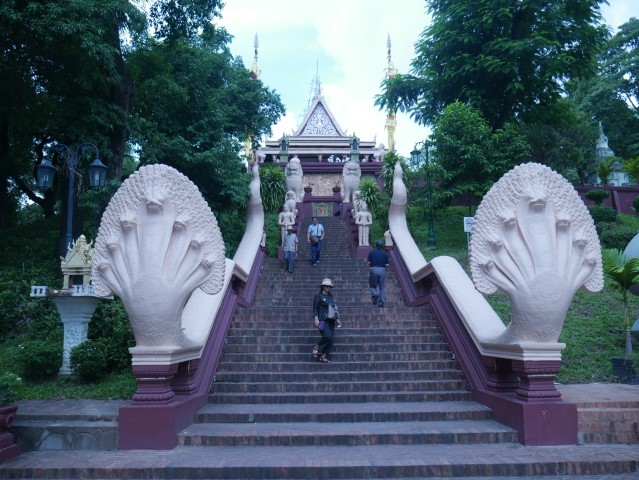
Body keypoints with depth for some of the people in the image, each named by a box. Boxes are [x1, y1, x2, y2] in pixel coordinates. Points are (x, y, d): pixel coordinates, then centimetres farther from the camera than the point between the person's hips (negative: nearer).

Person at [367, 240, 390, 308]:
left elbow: (368, 262, -2)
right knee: (382, 287, 8)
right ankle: (381, 302, -3)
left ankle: (374, 294, -18)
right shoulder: (385, 253, 6)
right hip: (382, 270, 1)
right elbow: (387, 264, 1)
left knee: (372, 286, 12)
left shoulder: (371, 252, 5)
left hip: (373, 270, -1)